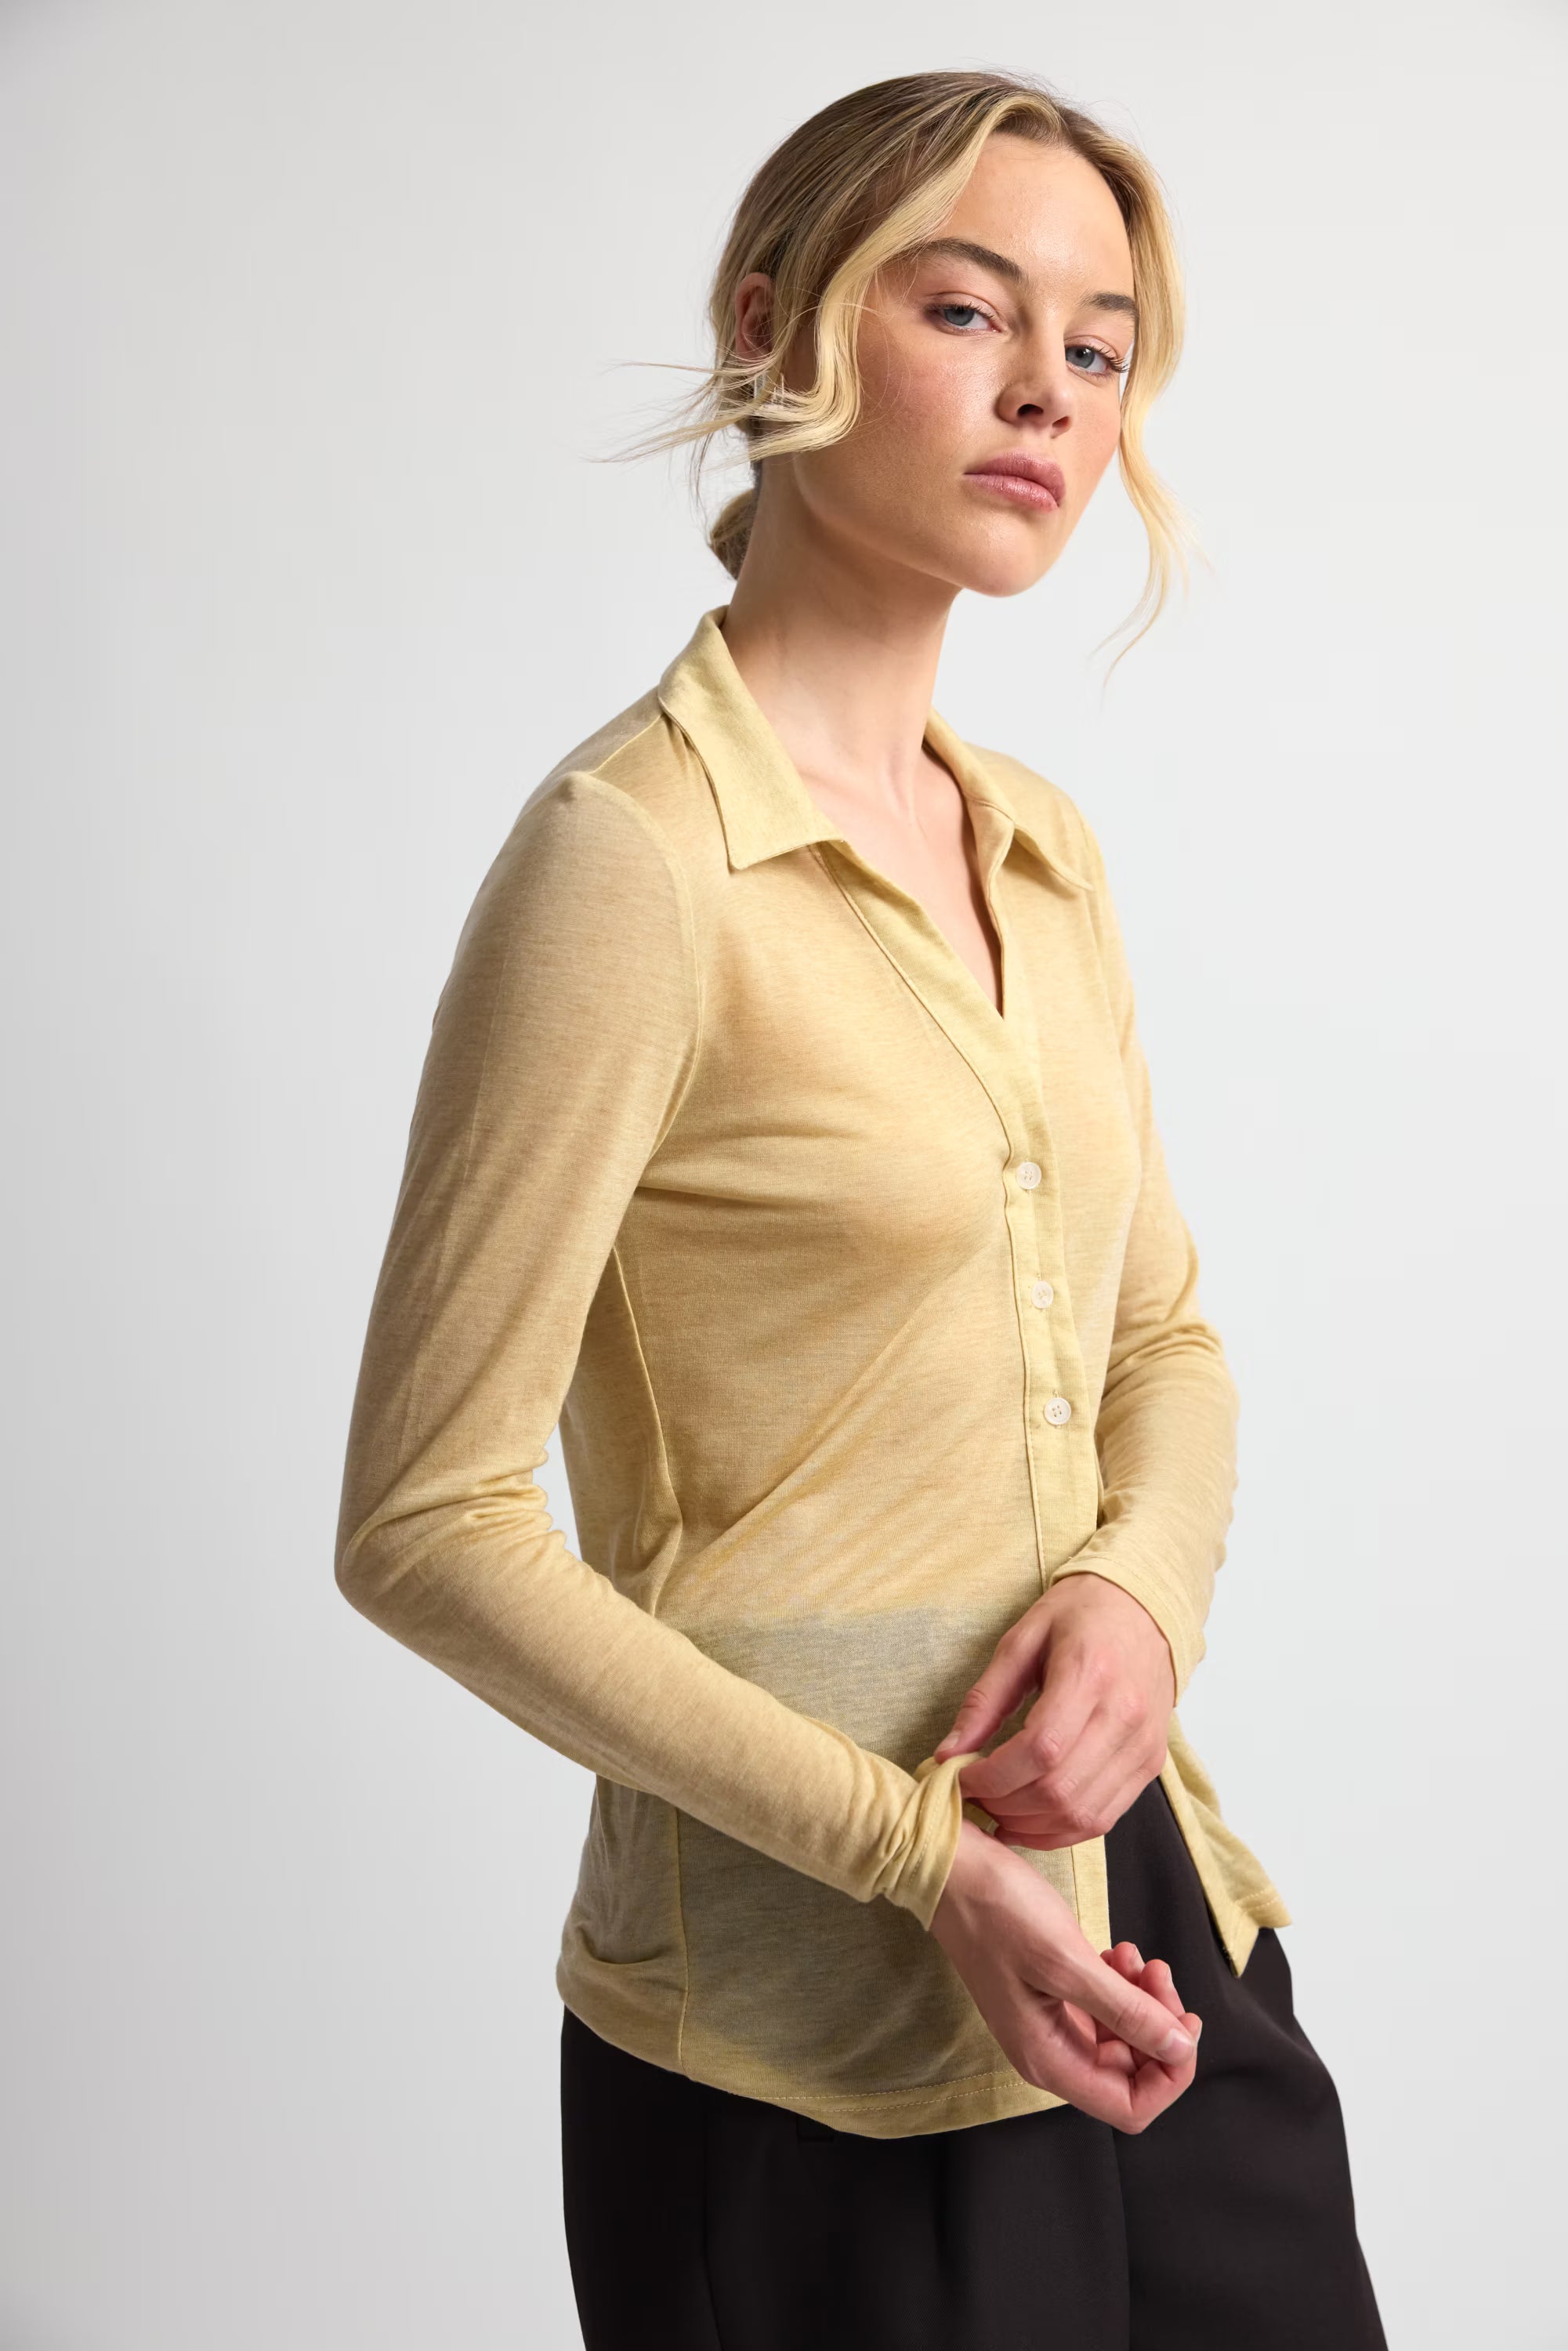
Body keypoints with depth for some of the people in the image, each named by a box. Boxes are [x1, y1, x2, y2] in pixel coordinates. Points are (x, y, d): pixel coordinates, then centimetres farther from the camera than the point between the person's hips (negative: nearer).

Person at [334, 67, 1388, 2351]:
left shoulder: (1040, 848, 6)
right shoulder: (633, 857, -16)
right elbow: (427, 1523, -15)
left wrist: (1140, 1585, -7)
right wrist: (921, 1851, -17)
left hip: (1151, 1922, 7)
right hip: (823, 2029, -7)